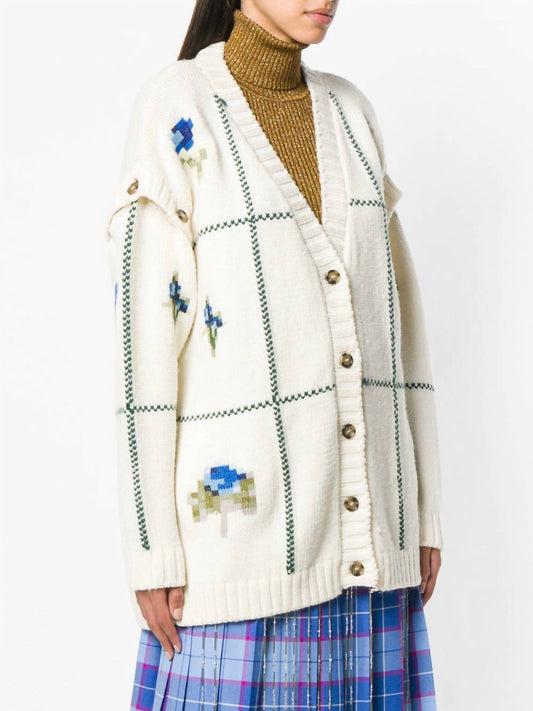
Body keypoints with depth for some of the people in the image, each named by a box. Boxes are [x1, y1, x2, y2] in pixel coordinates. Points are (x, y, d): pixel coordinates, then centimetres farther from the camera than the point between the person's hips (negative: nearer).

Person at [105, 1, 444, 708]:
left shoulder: (349, 111, 11)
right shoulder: (173, 109, -7)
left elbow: (396, 314, 11)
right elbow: (142, 332, -10)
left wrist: (423, 508, 10)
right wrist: (150, 549, -11)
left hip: (362, 511, 6)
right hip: (242, 507, -5)